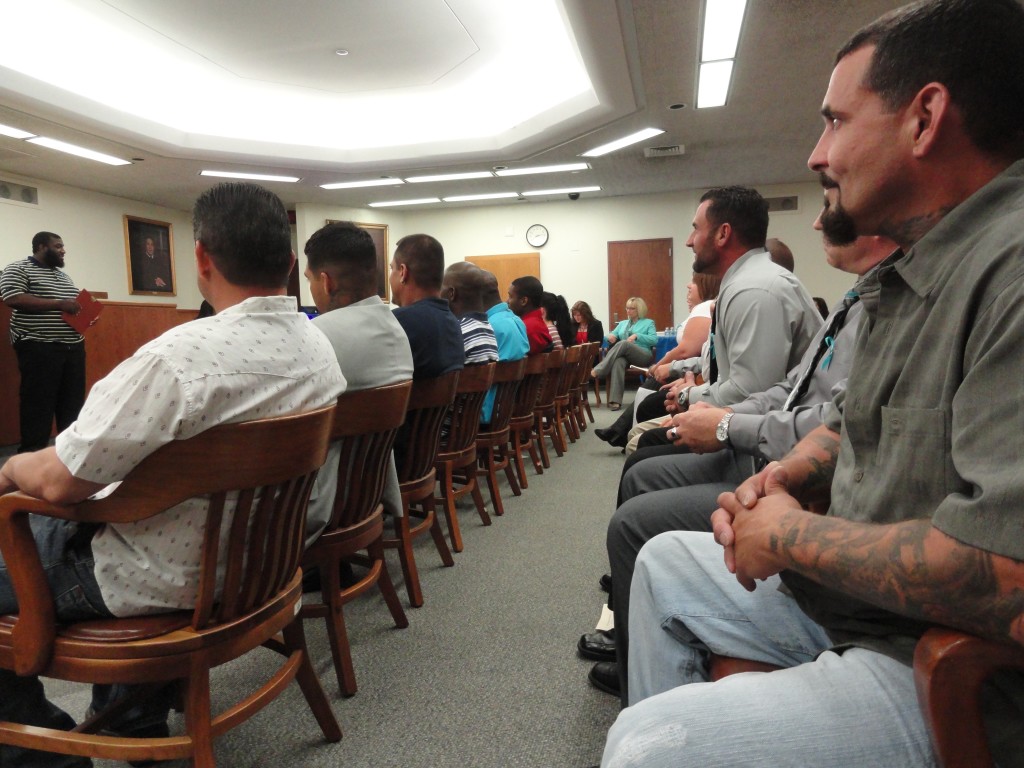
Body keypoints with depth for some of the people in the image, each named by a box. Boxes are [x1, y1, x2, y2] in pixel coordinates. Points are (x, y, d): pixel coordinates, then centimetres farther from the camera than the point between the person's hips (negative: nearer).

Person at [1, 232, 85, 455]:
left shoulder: (63, 275, 21)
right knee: (38, 403, -4)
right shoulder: (18, 269, -1)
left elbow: (76, 303, 28)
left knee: (73, 401, 8)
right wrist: (59, 304, -19)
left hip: (73, 347, 7)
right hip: (39, 348, -7)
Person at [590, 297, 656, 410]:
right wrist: (610, 336, -5)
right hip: (624, 354, 3)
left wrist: (637, 336, -11)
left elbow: (654, 340, 1)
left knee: (623, 344, -34)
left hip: (643, 356, -3)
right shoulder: (622, 323, 31)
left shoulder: (648, 323, 18)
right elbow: (613, 335, 20)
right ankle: (615, 400, -48)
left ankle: (598, 371, -38)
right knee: (618, 361, -37)